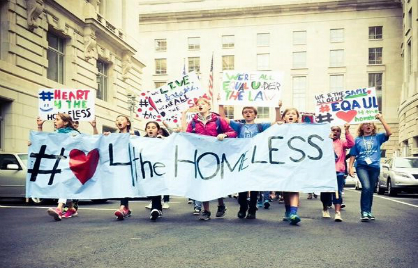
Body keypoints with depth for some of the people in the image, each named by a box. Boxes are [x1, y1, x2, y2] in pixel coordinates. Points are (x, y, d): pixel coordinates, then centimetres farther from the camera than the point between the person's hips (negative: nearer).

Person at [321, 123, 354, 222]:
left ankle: (338, 213, -16)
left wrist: (347, 131, -21)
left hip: (338, 171, -1)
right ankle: (325, 209, 34)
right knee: (325, 192, 12)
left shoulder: (341, 143, 8)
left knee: (337, 192, -10)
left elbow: (351, 143, -12)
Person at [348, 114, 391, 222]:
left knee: (371, 190, 8)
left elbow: (389, 133, -9)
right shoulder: (357, 140, 9)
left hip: (375, 167, 2)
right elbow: (353, 155, 9)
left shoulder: (378, 137, 9)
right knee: (366, 187, -22)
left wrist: (381, 119, -11)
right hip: (361, 166, -2)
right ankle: (364, 212, -17)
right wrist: (350, 167, 0)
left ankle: (368, 212, 21)